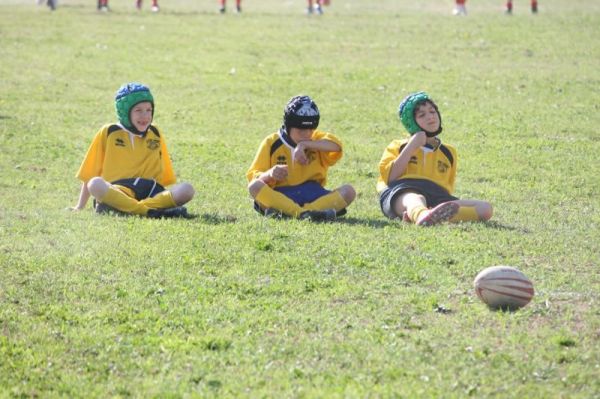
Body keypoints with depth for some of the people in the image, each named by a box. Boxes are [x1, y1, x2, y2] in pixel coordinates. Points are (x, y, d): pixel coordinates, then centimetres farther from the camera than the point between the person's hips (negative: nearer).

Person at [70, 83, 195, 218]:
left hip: (150, 194, 3)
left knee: (187, 189, -26)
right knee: (95, 184, -36)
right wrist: (80, 207, 11)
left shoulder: (156, 135, 19)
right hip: (114, 193, -3)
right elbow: (89, 175, 14)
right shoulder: (108, 133, 12)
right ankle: (150, 211, -48)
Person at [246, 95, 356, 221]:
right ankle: (305, 213, -49)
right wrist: (270, 174, -23)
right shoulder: (272, 143, 8)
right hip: (280, 197, -2)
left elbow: (336, 145, -11)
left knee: (348, 191, -24)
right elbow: (253, 176, 1)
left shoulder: (316, 139, 13)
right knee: (254, 186, -32)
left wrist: (305, 144, -21)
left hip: (313, 195, 2)